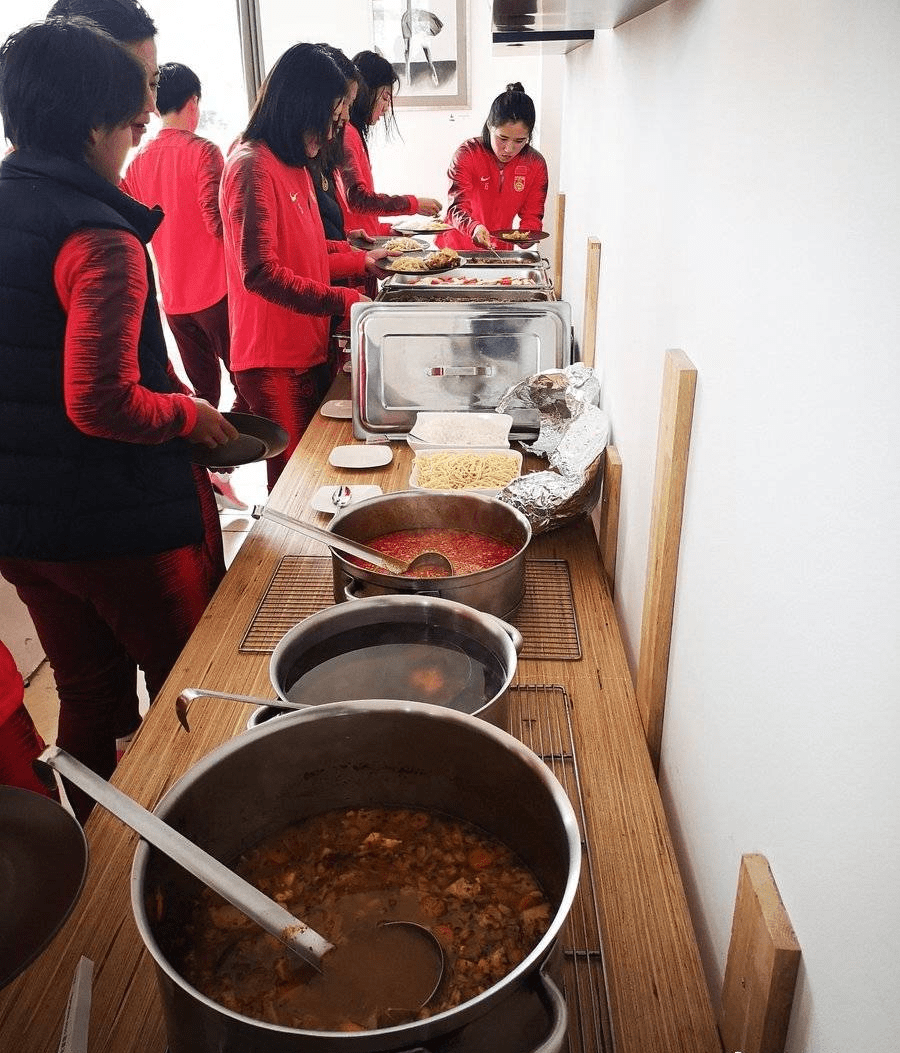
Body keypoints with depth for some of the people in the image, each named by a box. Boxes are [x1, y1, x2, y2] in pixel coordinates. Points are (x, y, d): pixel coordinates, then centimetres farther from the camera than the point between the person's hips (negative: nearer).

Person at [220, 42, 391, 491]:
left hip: (307, 348, 9)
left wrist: (360, 261, 17)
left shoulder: (294, 165, 17)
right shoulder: (252, 166, -13)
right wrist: (344, 300, -17)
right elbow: (261, 273, -20)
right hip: (274, 358, -9)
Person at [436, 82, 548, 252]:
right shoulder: (467, 154, -10)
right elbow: (457, 207, -15)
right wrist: (474, 228, -38)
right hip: (457, 247, -4)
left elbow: (532, 215, 4)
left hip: (500, 250, 4)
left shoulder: (536, 165, -1)